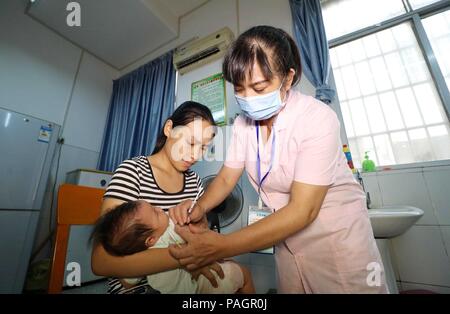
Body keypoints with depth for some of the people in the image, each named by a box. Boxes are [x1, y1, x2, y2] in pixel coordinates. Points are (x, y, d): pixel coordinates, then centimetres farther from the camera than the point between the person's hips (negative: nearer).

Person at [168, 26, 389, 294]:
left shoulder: (317, 118, -26)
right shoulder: (244, 122, -8)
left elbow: (303, 210, -30)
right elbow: (226, 178, -3)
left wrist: (220, 247, -35)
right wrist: (199, 207, -23)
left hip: (337, 236, -4)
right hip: (287, 235, 5)